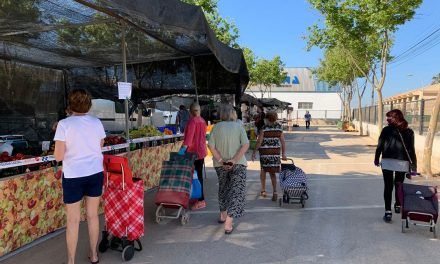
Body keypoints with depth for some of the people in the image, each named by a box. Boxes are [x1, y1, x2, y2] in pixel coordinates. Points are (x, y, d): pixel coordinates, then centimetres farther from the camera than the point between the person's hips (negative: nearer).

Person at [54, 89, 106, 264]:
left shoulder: (64, 124, -12)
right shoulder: (97, 122, -1)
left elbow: (58, 156, -13)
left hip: (73, 176, -3)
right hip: (95, 174, 3)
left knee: (73, 220, 9)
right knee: (93, 215, 16)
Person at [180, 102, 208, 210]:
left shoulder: (192, 120, -14)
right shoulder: (202, 121, 11)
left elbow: (189, 135, -27)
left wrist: (184, 147, -35)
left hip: (194, 152, -9)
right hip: (201, 151, 9)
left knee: (195, 176, -5)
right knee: (199, 175, 16)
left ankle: (201, 201, -1)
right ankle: (200, 198, 27)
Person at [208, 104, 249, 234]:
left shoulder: (217, 127, -2)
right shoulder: (239, 127, -4)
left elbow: (211, 145, -10)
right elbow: (245, 145, -14)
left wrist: (221, 160, -9)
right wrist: (235, 160, -15)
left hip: (221, 165, 3)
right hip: (238, 164, -3)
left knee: (223, 188, 23)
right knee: (237, 190, 3)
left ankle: (223, 215, 35)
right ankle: (229, 221, -6)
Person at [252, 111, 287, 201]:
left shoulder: (264, 128, -10)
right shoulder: (279, 127, 2)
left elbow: (259, 142, -11)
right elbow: (283, 141, 3)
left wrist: (254, 152, -2)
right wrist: (283, 153, 9)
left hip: (264, 152, -3)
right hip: (276, 153, 3)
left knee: (263, 170, 17)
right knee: (272, 173, 11)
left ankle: (263, 190, 23)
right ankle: (274, 192, 0)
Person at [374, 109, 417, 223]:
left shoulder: (386, 130, -5)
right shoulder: (409, 132, 0)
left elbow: (380, 146, -4)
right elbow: (411, 150, -1)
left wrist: (376, 159, 9)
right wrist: (414, 165, 3)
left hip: (387, 162, -2)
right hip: (402, 163, 2)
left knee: (388, 186, 2)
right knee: (399, 185, 20)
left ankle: (388, 211, -2)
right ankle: (398, 206, 37)